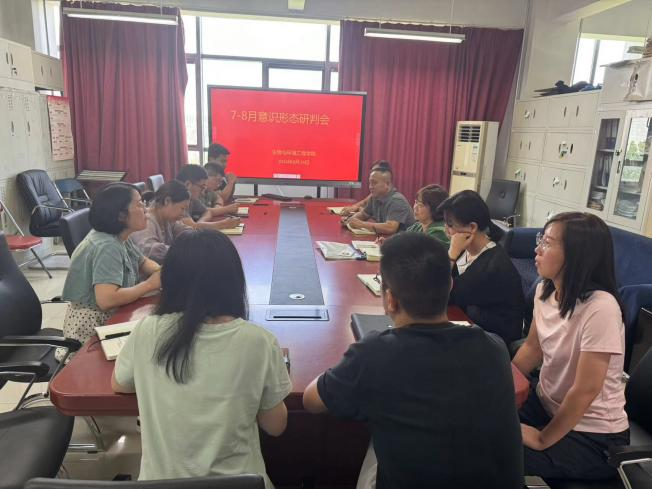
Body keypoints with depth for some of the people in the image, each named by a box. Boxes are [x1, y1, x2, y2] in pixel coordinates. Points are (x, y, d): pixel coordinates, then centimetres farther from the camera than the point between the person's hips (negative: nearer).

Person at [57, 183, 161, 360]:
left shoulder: (120, 237, 1)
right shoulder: (107, 247, -25)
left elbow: (143, 263, 15)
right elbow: (106, 299, -35)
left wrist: (162, 273, -7)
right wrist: (150, 284, -24)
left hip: (109, 318, 8)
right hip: (91, 327, -8)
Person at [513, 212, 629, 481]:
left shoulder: (600, 308, -30)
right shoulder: (545, 290, -5)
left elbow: (585, 391, -25)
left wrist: (543, 440, -14)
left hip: (591, 435, -6)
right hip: (545, 403, 7)